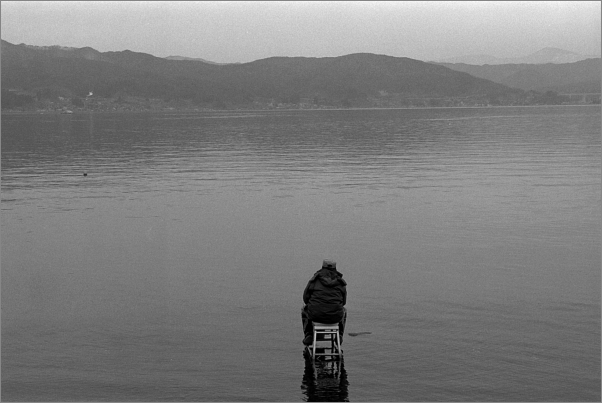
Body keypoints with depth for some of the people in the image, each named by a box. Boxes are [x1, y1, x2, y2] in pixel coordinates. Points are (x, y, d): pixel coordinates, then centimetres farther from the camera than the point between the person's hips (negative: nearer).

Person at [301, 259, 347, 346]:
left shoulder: (314, 280, 3)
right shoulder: (341, 282, 7)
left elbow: (306, 297, 9)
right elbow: (343, 301, 14)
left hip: (316, 315, -1)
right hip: (335, 316, 1)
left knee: (304, 309, 34)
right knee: (343, 310, 37)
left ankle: (309, 336, 25)